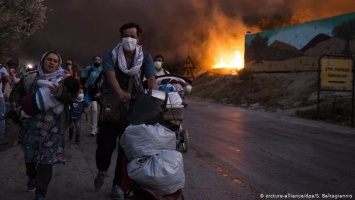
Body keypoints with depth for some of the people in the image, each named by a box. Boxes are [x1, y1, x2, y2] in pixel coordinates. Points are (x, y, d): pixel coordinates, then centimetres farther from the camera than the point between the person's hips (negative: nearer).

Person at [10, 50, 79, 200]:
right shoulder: (31, 77, 6)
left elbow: (71, 98, -11)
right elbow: (16, 91, 12)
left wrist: (59, 93, -31)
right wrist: (18, 108, -2)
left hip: (52, 126, -3)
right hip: (31, 123, 3)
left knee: (46, 159, -2)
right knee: (29, 154, 17)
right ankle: (32, 176, 48)